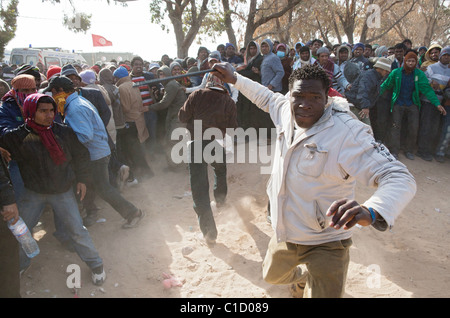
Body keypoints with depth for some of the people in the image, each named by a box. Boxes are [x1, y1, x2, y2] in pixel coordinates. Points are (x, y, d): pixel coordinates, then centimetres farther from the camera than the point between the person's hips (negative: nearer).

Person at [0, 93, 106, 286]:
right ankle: (20, 264, 41)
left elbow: (81, 154, 2)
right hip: (32, 193, 1)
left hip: (63, 192, -1)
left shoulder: (64, 132, -10)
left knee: (76, 230, 1)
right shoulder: (17, 137, -15)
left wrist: (81, 179, 3)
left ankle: (95, 264, 20)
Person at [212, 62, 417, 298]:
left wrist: (370, 212, -54)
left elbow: (399, 177, -34)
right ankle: (300, 281, 64)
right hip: (284, 235, 7)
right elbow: (266, 98, 16)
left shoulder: (348, 133, -28)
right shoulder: (286, 110, -8)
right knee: (272, 276, 30)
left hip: (325, 245, -6)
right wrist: (234, 79, 20)